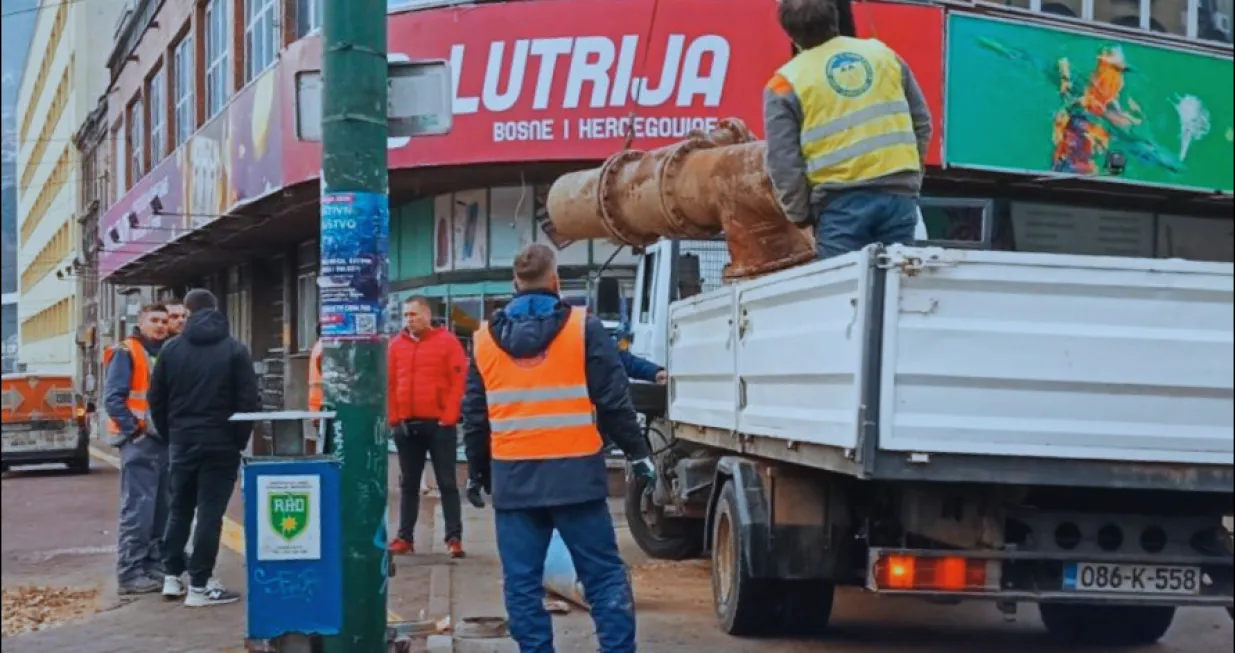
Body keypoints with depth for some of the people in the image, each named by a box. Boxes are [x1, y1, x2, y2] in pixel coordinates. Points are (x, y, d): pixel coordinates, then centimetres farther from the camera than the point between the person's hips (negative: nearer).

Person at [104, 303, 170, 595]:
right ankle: (130, 573, -7)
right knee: (138, 509, -9)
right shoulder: (126, 353, -6)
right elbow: (113, 398, -12)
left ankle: (155, 563, 19)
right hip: (139, 441, -7)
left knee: (162, 508, 11)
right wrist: (135, 429, -16)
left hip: (165, 440, 7)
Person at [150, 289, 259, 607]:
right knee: (210, 514, -2)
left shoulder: (172, 350, 4)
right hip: (220, 444, -4)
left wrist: (171, 434, 16)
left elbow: (156, 400, 7)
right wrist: (239, 441, 1)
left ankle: (172, 576, 21)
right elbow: (248, 402, -8)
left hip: (182, 442, 4)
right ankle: (199, 586, -2)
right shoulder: (235, 350, -5)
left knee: (179, 510, 17)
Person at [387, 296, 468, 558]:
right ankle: (405, 537, 14)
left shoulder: (447, 341, -2)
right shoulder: (396, 345, 9)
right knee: (408, 484, 9)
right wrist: (393, 419, 2)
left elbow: (458, 382, -6)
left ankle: (454, 538, 2)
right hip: (406, 426, 4)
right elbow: (389, 384, 9)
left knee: (447, 483, 0)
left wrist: (449, 418, -11)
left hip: (439, 424, -4)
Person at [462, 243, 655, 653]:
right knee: (604, 575, 4)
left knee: (522, 582, 6)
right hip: (574, 473, -2)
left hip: (513, 477, 2)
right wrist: (637, 453, 7)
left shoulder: (485, 339, 7)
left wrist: (479, 471, 23)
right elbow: (614, 401, -3)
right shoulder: (583, 328, -3)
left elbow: (474, 416, 12)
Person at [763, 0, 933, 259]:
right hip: (899, 194, 4)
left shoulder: (786, 83, -1)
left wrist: (800, 214, 8)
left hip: (841, 202, -4)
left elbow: (783, 163, -3)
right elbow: (921, 122, 17)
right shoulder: (883, 53, 11)